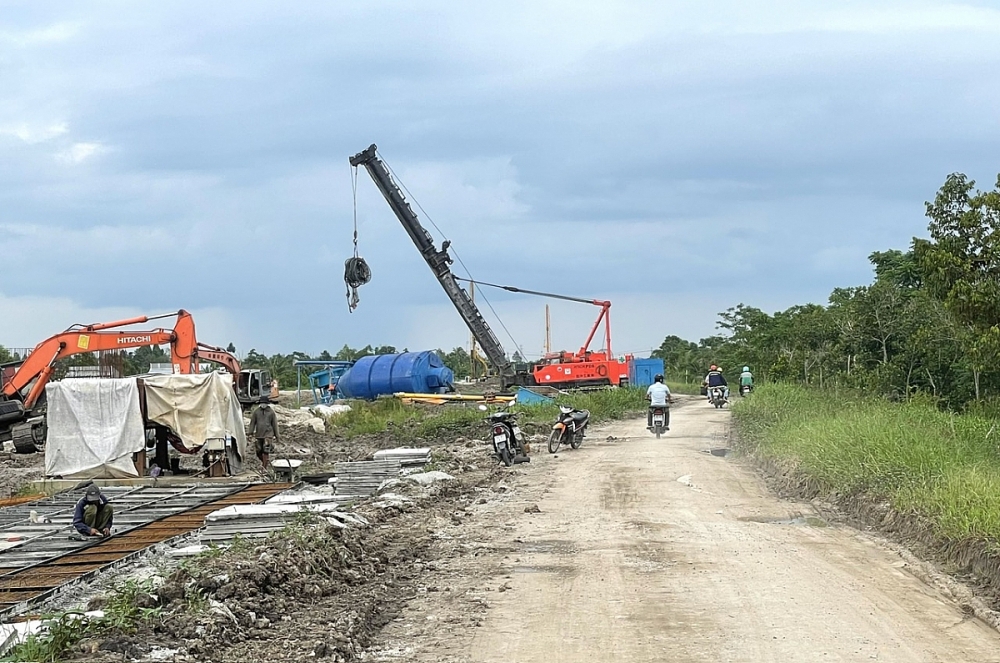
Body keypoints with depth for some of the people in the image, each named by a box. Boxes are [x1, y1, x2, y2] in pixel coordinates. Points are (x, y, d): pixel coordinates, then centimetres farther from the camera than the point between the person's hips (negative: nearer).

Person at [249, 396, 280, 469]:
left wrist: (276, 435, 6)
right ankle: (265, 462, 28)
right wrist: (251, 433, -2)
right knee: (258, 451, 6)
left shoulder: (271, 412, 3)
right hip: (258, 435, 3)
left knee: (266, 452, -11)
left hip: (268, 434, -3)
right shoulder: (256, 411, 7)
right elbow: (252, 422, 7)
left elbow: (274, 424, 7)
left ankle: (265, 467, -7)